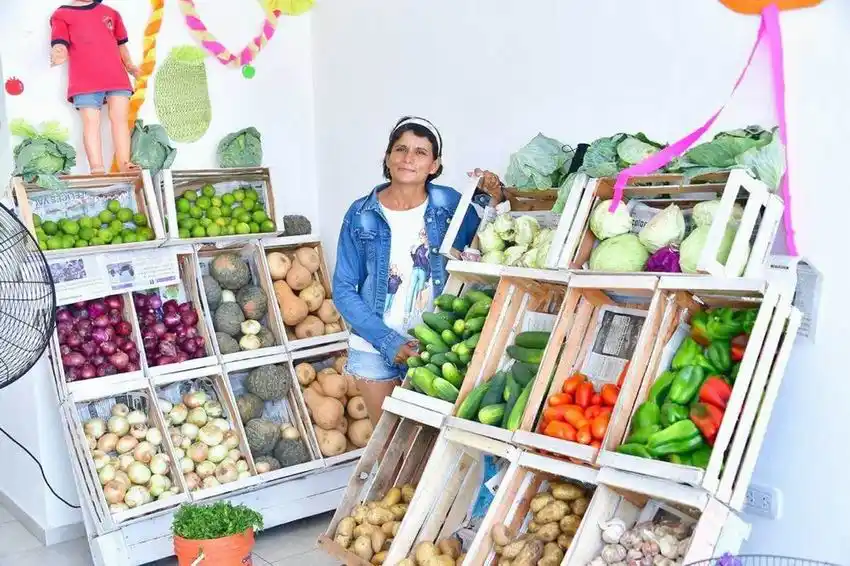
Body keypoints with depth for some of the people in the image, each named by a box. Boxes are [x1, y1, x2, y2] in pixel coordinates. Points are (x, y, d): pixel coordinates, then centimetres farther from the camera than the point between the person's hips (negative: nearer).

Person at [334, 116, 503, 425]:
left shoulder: (450, 204, -6)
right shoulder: (361, 215, -7)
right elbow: (344, 289, -6)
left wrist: (494, 202, -14)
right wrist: (387, 341, -16)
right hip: (375, 347, 0)